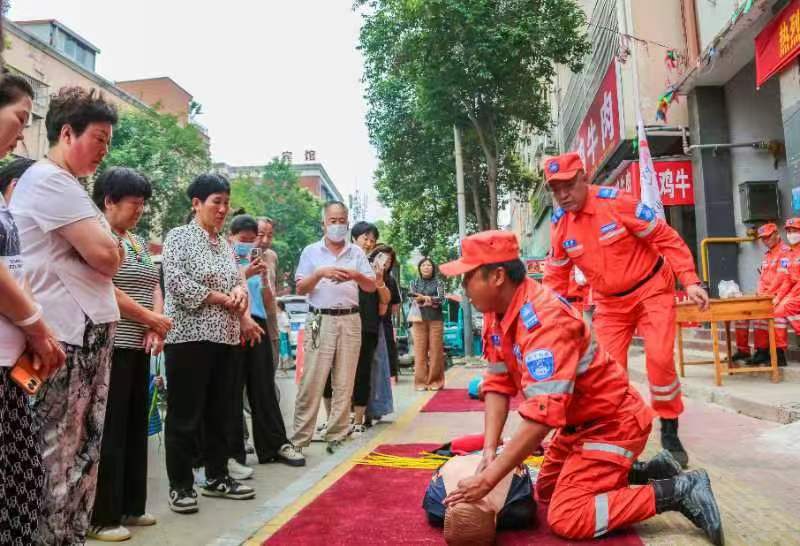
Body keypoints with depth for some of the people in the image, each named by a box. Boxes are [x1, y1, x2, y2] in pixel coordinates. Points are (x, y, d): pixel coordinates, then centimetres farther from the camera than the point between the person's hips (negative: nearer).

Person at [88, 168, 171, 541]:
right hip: (109, 346, -8)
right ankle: (101, 517, 7)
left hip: (138, 347, 8)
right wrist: (152, 319, -12)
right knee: (109, 431, -3)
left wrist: (156, 324, -3)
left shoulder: (138, 241, 17)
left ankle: (130, 506, 23)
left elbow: (153, 286, 15)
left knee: (135, 427, 12)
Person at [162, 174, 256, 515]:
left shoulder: (225, 243, 16)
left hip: (224, 337, 7)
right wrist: (226, 300, -11)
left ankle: (217, 478, 24)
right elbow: (178, 284, -16)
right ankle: (180, 486, 12)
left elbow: (239, 281, 17)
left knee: (219, 411, 13)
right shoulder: (179, 237, -5)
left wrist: (240, 291, -7)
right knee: (185, 414, 0)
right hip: (189, 336, -7)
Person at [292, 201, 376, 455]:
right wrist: (320, 273, -14)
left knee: (344, 383, 4)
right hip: (320, 321, -2)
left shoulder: (357, 252, 11)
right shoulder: (311, 251, 8)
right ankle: (299, 438, 0)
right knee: (311, 382, -5)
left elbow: (372, 287, 6)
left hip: (350, 321, 2)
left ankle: (337, 436, 12)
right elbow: (300, 288, 2)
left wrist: (357, 276, -14)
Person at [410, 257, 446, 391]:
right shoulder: (414, 283, 14)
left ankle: (435, 381, 3)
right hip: (419, 319, 1)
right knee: (420, 350, -3)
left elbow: (441, 299, -3)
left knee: (435, 350, -3)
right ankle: (421, 381, 1)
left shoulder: (438, 283, 10)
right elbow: (412, 299, 1)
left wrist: (424, 298, -12)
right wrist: (431, 301, -10)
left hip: (436, 319, -1)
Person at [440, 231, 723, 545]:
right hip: (578, 421, 10)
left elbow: (542, 416, -38)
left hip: (612, 421, -10)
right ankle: (648, 473, 24)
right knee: (546, 492, 20)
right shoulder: (497, 312, -4)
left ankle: (678, 491, -3)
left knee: (565, 517, -15)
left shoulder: (543, 319, -33)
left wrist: (489, 479, -34)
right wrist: (489, 451, -14)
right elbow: (498, 384, -2)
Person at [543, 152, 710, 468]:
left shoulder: (616, 202, -20)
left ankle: (669, 432, 9)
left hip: (651, 289, -4)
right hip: (609, 302, 4)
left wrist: (690, 281, -20)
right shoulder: (559, 224, -6)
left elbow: (666, 238, -14)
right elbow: (556, 274, 6)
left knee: (660, 359, -13)